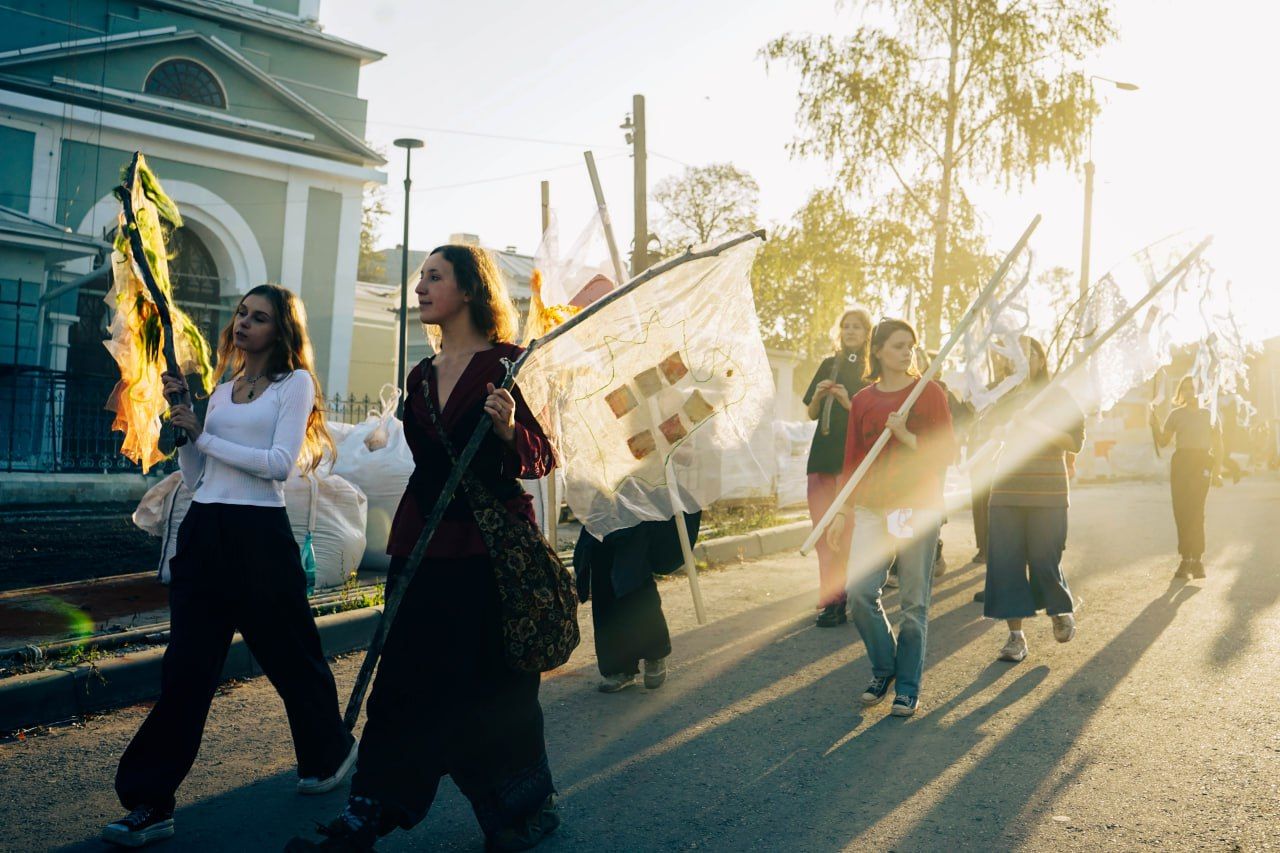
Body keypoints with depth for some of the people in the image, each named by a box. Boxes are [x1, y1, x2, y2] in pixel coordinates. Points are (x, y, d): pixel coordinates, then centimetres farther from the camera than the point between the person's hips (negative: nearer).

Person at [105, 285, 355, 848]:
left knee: (290, 656, 10)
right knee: (185, 668, 2)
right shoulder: (220, 391, 17)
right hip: (202, 532, 5)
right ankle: (151, 803, 6)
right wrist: (182, 417, 2)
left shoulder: (295, 383, 0)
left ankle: (330, 751, 34)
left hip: (258, 534, -5)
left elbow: (280, 463, -14)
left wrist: (204, 436, -10)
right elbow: (193, 477, 14)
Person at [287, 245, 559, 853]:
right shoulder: (421, 377, 13)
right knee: (405, 683, 7)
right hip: (426, 550, 6)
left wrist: (507, 430, -28)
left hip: (491, 550, -5)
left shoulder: (509, 364, -6)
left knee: (494, 687, 5)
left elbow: (542, 459, -7)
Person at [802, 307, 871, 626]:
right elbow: (811, 414, 14)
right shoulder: (829, 365, 13)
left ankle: (836, 599, 2)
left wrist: (848, 403, -19)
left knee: (845, 532, -5)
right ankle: (831, 597, 10)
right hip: (823, 455, 4)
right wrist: (819, 396, -5)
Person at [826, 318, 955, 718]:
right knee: (859, 591, -8)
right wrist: (843, 510, 8)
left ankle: (908, 687, 14)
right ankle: (883, 668, 16)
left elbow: (947, 452, -1)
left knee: (914, 601, 0)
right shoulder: (862, 400, 10)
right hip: (871, 508, 3)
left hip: (919, 505, -2)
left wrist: (906, 436, -14)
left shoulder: (928, 392, 2)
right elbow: (852, 459, 12)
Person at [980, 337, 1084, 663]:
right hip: (1006, 491, 3)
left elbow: (1075, 441, -7)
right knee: (1006, 562, -3)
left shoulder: (1058, 397, 2)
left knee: (1044, 561, -1)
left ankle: (1062, 611, 30)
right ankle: (1015, 635, 5)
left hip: (1048, 492, -2)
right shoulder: (1004, 398, 10)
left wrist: (1034, 426, -17)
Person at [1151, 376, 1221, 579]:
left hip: (1202, 463, -2)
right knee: (1181, 512, -1)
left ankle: (1197, 559, -6)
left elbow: (1218, 443, 8)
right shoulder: (1176, 414, 12)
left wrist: (1216, 468, -3)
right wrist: (1155, 425, -8)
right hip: (1180, 463, 2)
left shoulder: (1208, 413, 8)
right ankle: (1186, 559, 5)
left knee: (1195, 511, -11)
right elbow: (1163, 441, 9)